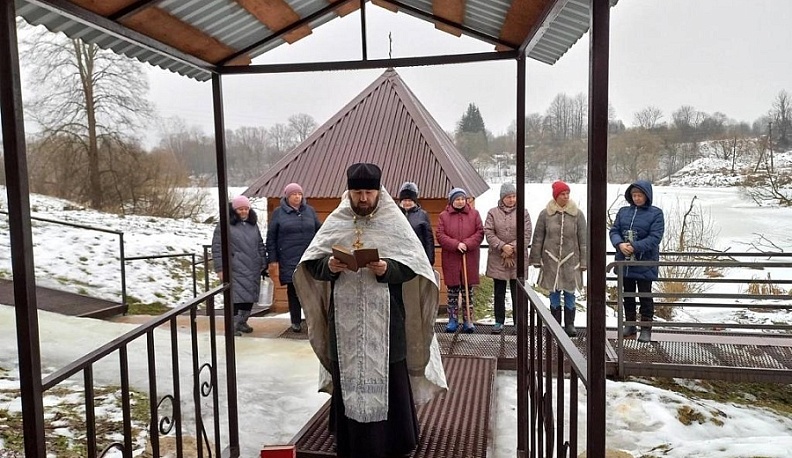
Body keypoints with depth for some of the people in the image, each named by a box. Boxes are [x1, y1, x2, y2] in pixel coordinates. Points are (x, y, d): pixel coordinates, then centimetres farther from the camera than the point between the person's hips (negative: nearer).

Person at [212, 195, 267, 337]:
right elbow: (217, 247, -6)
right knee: (236, 296, -11)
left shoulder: (253, 224, 16)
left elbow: (260, 245, 22)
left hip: (253, 270, 6)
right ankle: (233, 325, -1)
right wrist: (220, 268, -10)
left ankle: (242, 322, 24)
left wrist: (264, 264, 17)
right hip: (236, 270, -6)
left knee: (250, 296, 9)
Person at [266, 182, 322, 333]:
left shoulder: (310, 210, 11)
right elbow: (271, 238, 4)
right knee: (293, 289, 2)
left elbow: (319, 231, 14)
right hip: (289, 260, -1)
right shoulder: (278, 213, 5)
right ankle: (296, 321, 13)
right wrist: (272, 260, -1)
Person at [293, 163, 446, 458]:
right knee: (348, 381, 10)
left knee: (388, 380, 5)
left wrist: (388, 269, -22)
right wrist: (328, 266, -16)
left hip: (384, 319, -2)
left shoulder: (395, 222, -2)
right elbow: (310, 263, 5)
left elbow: (414, 266, -4)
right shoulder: (335, 222, 4)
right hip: (345, 319, 2)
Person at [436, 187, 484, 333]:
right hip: (450, 259, 0)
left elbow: (480, 233, 0)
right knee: (452, 291, 6)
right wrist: (456, 245, -17)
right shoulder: (444, 216, 1)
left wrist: (467, 244, -15)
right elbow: (440, 235, -5)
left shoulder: (474, 214, 3)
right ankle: (453, 320, 15)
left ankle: (468, 320, 16)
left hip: (470, 258, 0)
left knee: (468, 290, 8)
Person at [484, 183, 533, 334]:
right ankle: (499, 322, 21)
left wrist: (512, 248, -13)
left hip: (518, 259, -1)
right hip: (497, 259, 1)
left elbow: (526, 235, -4)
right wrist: (502, 246, -17)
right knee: (499, 292, 10)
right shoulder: (493, 213, 3)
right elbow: (488, 233, -5)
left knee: (517, 292, 3)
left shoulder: (523, 213, 2)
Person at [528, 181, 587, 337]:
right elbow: (538, 238, 5)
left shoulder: (577, 214, 1)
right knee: (554, 294, 8)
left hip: (571, 260, 0)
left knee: (569, 293, 6)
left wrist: (584, 261, 1)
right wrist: (536, 259, 4)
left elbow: (583, 240, 4)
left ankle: (570, 325, 17)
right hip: (551, 260, 0)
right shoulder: (545, 213, 0)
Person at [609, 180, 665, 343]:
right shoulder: (623, 211, 6)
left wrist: (634, 247, -22)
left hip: (645, 263, -4)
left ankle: (646, 328, 16)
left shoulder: (655, 213, -7)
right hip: (625, 262, 5)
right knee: (628, 295, 15)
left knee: (645, 296, 5)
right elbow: (614, 231, 3)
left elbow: (655, 237, -15)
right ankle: (630, 325, 29)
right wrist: (620, 244, -17)